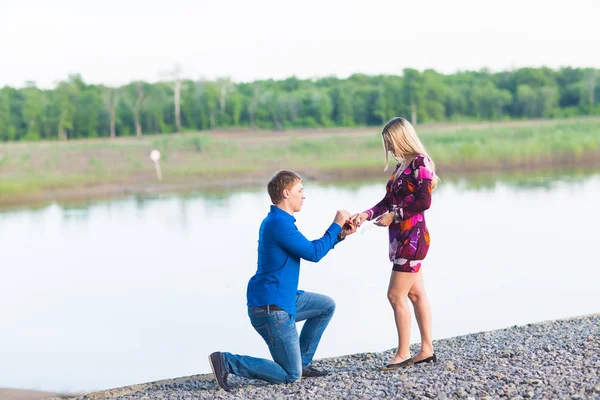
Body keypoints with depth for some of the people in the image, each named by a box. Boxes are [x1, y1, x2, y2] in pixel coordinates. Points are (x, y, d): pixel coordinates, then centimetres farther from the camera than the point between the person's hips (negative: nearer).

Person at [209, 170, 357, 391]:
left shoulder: (279, 221, 14)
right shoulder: (280, 224, -20)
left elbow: (311, 249, 23)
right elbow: (314, 253, -18)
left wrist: (340, 234, 14)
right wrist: (335, 225, -6)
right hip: (271, 308, -10)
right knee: (291, 375, -4)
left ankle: (302, 363, 20)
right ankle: (227, 361, -7)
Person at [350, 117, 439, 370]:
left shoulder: (420, 163, -12)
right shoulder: (401, 165, 14)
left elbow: (424, 201, -20)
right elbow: (388, 201, 15)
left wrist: (393, 216, -14)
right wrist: (367, 215, 0)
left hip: (412, 237, -9)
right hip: (400, 238, 9)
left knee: (396, 294, -8)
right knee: (415, 294, 12)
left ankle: (403, 353, -1)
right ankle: (427, 349, 18)